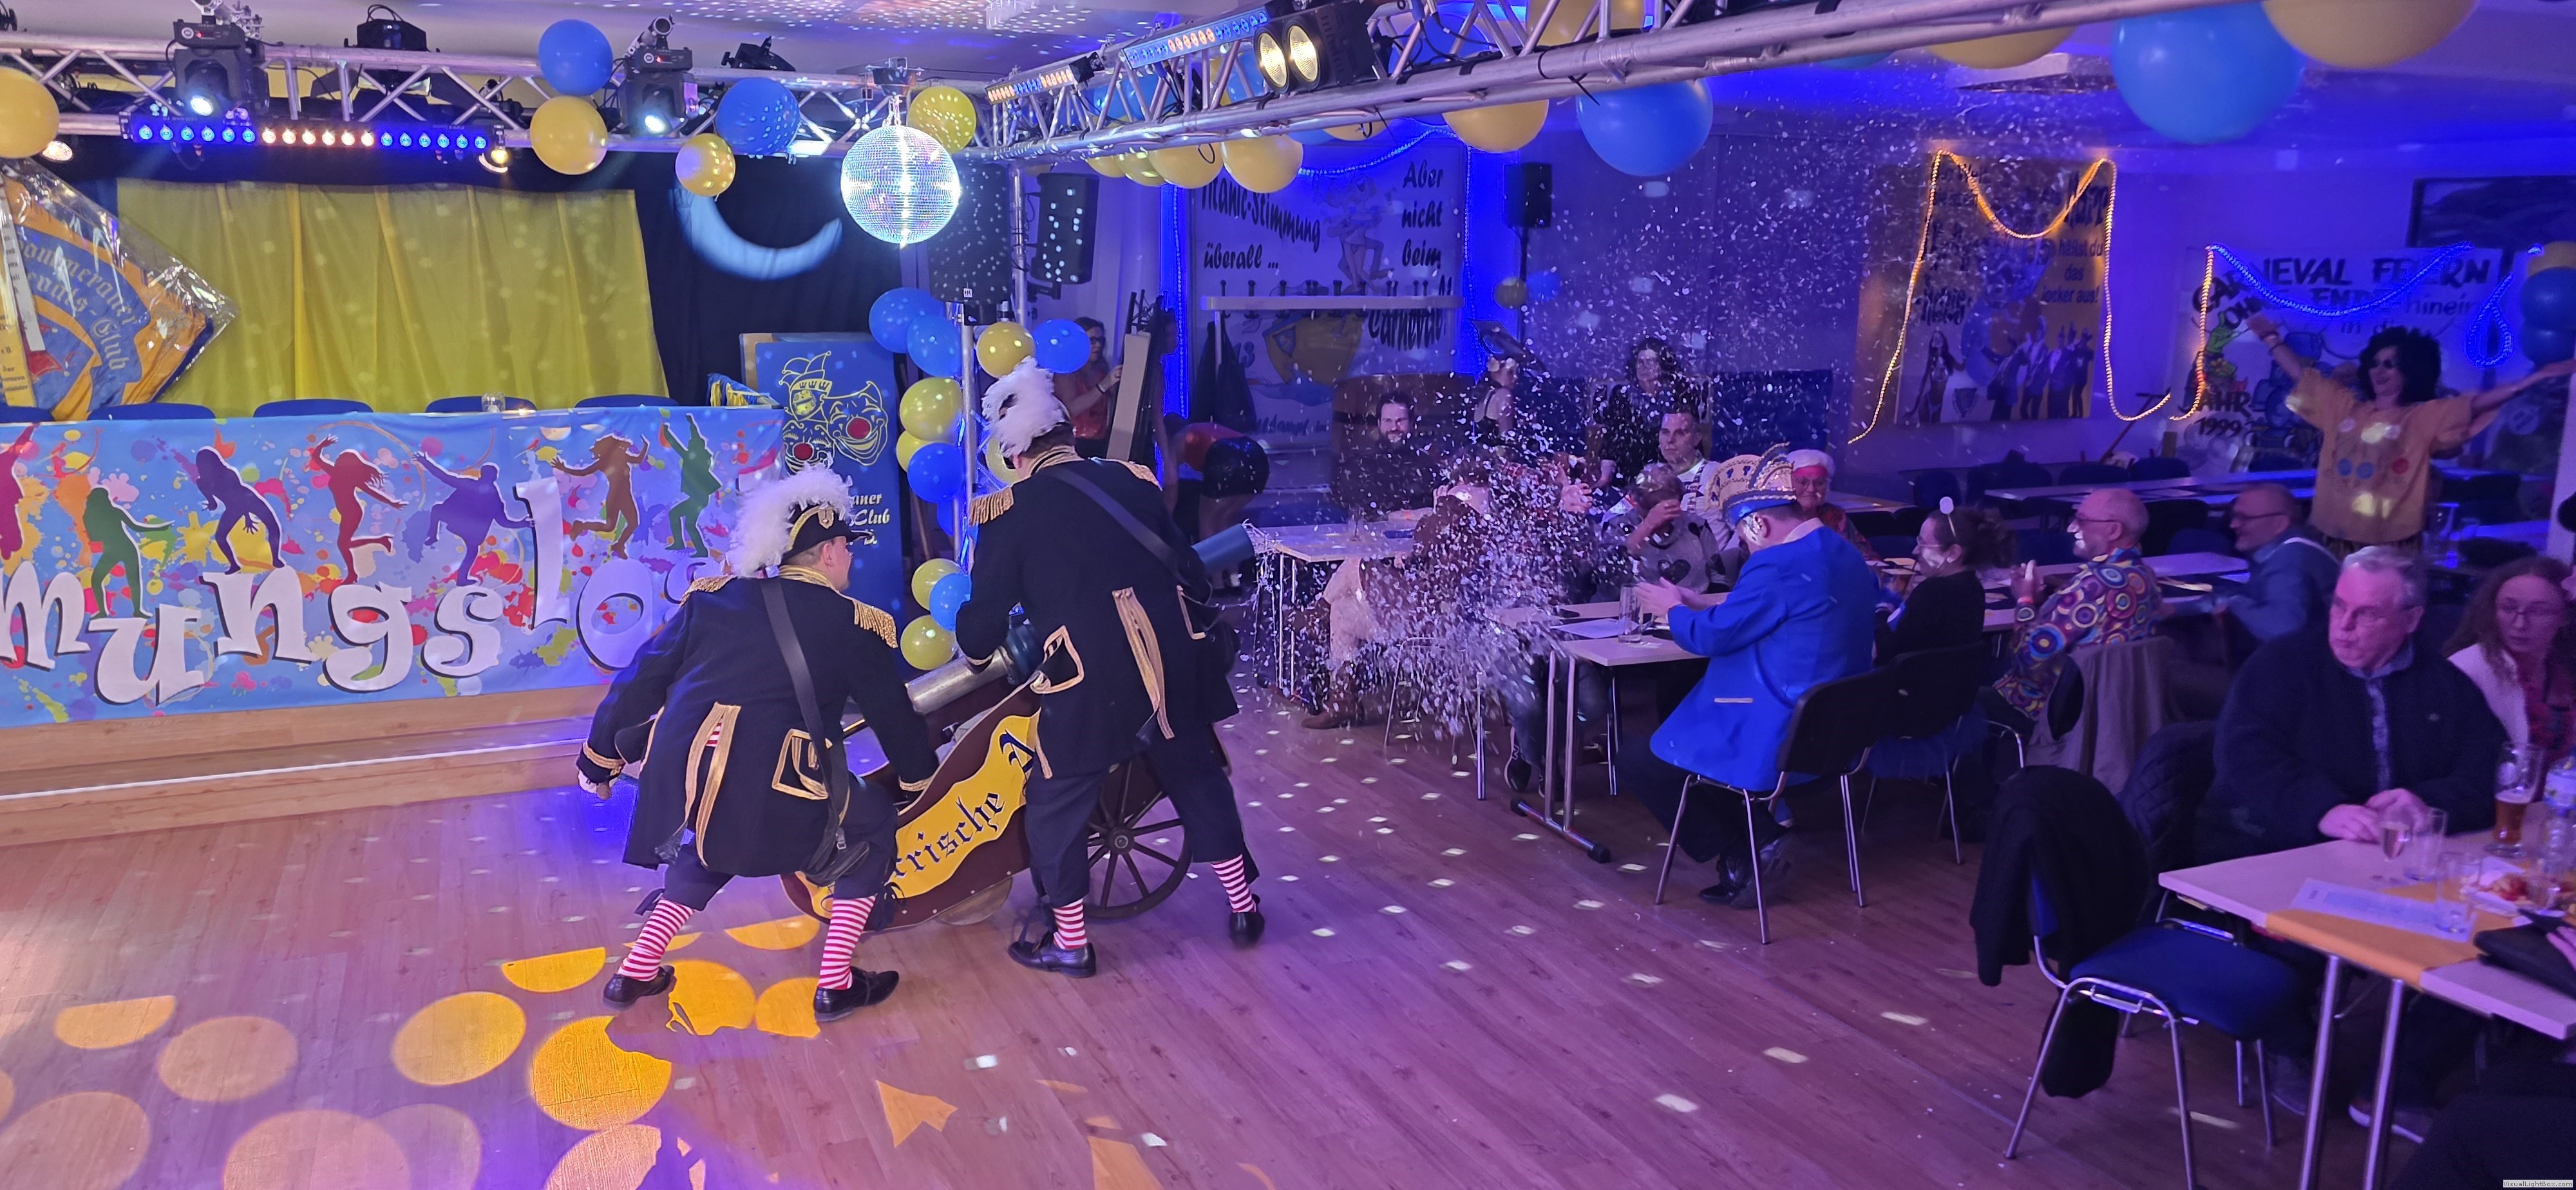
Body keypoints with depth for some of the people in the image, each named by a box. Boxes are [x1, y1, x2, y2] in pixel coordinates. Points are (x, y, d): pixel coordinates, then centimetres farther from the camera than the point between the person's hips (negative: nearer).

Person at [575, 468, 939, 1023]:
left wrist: (598, 759, 29)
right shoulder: (852, 625, 8)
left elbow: (641, 681, 18)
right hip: (770, 786, -5)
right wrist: (922, 775, 35)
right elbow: (891, 712, 18)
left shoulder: (713, 597, 18)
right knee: (871, 827, 18)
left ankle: (637, 972, 36)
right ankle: (836, 983, 16)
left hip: (677, 776, 5)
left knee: (705, 847, 37)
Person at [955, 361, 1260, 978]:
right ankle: (1242, 906, 34)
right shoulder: (1133, 481, 11)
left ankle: (1070, 941, 23)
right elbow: (1192, 573, 17)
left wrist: (974, 641, 27)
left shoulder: (1008, 513, 2)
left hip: (1090, 684, -4)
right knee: (1200, 780, 24)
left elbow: (983, 623, 4)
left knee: (1058, 806, 15)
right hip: (1175, 666, 4)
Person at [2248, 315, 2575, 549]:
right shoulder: (2344, 406, 11)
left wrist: (2536, 377, -19)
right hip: (2333, 537, 4)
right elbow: (2303, 375, 18)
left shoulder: (2425, 417, -1)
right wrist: (2271, 338, 21)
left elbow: (2476, 404, -10)